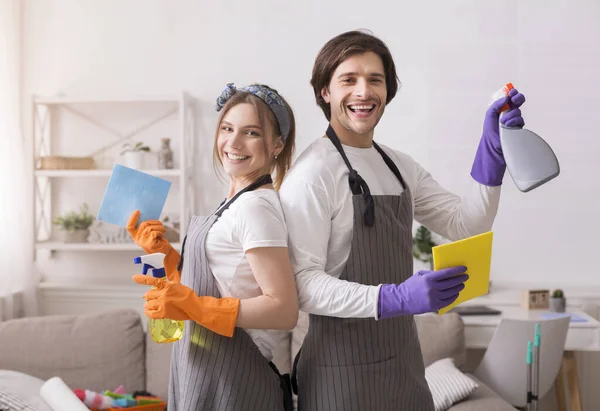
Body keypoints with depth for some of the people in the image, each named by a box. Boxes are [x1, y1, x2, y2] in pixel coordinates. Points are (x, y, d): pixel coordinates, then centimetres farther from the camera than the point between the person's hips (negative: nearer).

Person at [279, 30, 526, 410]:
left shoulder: (401, 167, 8)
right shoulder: (312, 173, -15)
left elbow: (465, 225, 2)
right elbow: (303, 284, -21)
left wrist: (492, 151, -10)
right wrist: (395, 298, -32)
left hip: (405, 360, 7)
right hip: (343, 369, -7)